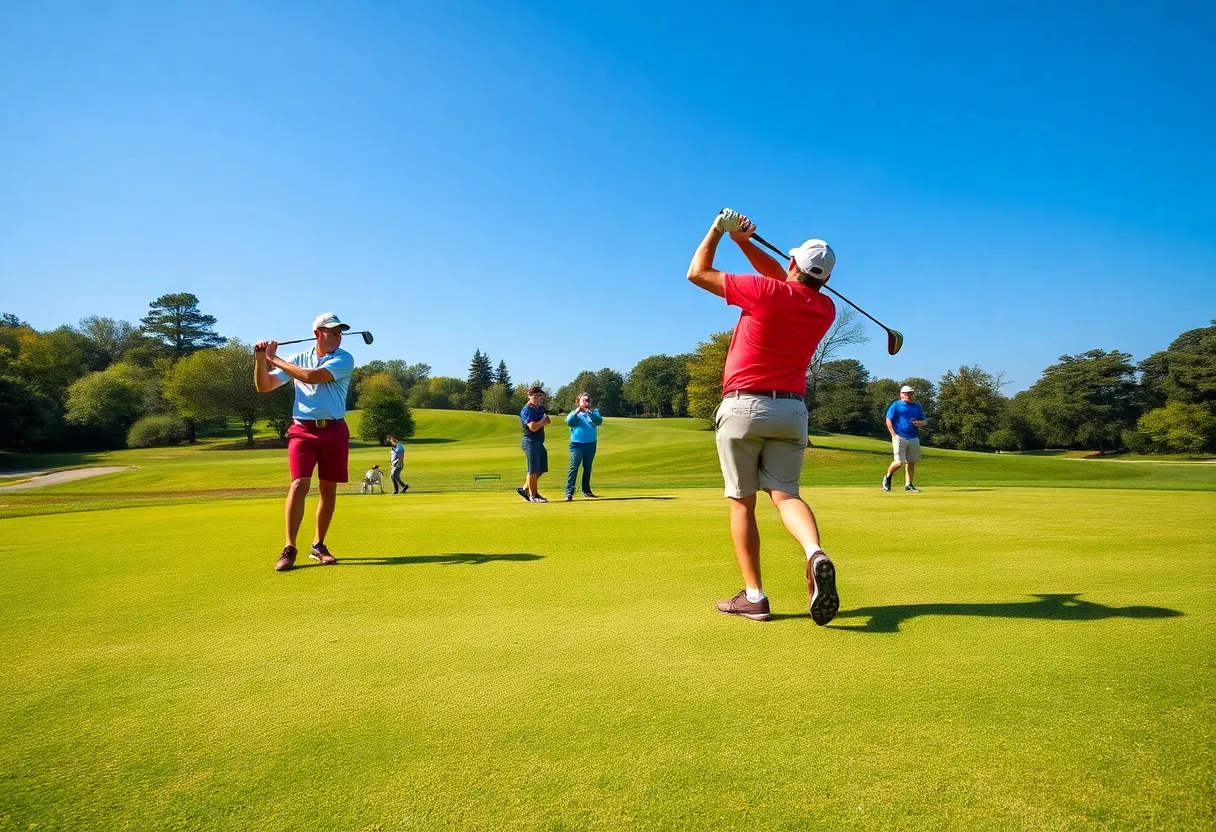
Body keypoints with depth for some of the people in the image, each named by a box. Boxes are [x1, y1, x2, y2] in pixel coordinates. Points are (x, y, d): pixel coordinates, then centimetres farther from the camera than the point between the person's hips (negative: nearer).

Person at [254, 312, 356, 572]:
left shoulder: (344, 359, -2)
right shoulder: (298, 359, 7)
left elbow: (312, 376, -17)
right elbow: (263, 387, 8)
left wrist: (274, 359, -9)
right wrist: (261, 359, -8)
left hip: (334, 430, 0)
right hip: (303, 429, 0)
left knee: (328, 488, 5)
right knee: (299, 485, -14)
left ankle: (318, 545, 18)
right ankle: (289, 549, -8)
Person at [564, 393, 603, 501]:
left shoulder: (594, 412, 9)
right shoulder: (575, 412, 7)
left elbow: (599, 421, -11)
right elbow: (568, 421, -12)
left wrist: (589, 411, -22)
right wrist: (577, 411, -23)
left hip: (591, 444, 3)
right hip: (577, 444, -3)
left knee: (588, 468, 12)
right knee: (574, 467, -12)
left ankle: (586, 490, 23)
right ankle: (569, 492, -18)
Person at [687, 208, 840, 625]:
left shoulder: (766, 292, -11)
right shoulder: (825, 309, 6)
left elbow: (698, 272, -2)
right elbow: (783, 278, 24)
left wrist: (718, 228, 11)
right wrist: (744, 241, 18)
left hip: (743, 407, -4)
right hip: (792, 410, 4)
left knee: (742, 502, 3)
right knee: (785, 493, 4)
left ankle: (753, 596, 2)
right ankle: (815, 553, -27)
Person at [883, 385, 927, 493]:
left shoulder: (917, 406, 15)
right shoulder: (896, 405, 1)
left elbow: (925, 421, 18)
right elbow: (888, 420, -4)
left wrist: (921, 423, -7)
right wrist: (894, 435, -13)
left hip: (914, 438, 5)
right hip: (900, 437, -5)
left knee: (911, 462, 4)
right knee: (900, 461, -10)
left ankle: (908, 485, 11)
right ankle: (887, 478, 14)